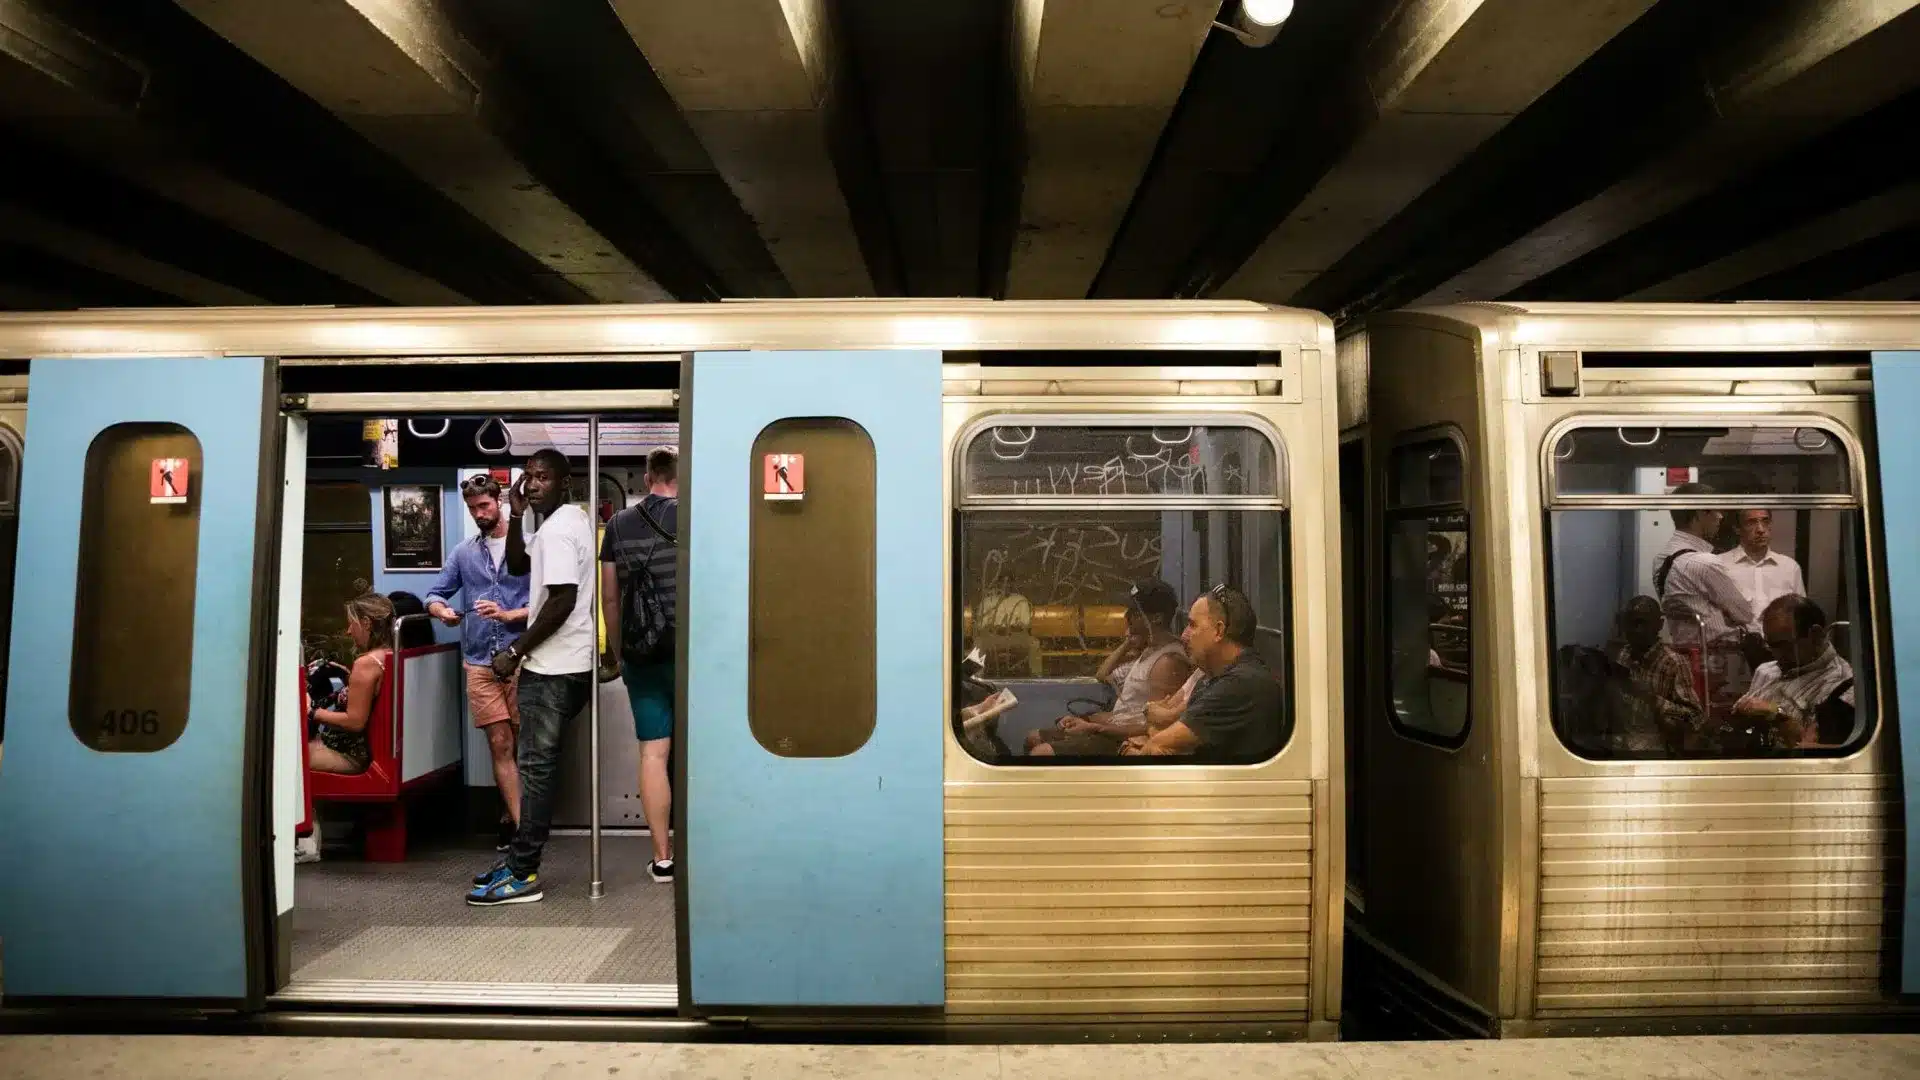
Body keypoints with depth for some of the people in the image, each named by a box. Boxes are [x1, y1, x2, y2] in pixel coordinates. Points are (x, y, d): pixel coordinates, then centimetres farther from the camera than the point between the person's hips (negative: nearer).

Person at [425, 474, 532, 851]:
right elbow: (435, 595, 16)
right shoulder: (464, 553, 13)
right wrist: (442, 611, -6)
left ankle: (510, 818, 19)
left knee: (521, 745, 3)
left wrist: (507, 615, -15)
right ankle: (521, 823, 5)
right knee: (500, 744, 1)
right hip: (480, 662, 3)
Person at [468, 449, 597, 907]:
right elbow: (517, 566, 21)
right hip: (566, 661, 10)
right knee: (538, 761, 15)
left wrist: (516, 652, -17)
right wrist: (516, 516, 8)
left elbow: (562, 601, -23)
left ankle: (523, 874, 1)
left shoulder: (557, 529, -16)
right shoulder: (573, 519, 15)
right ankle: (521, 854, 24)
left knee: (535, 765, -5)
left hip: (552, 667, -10)